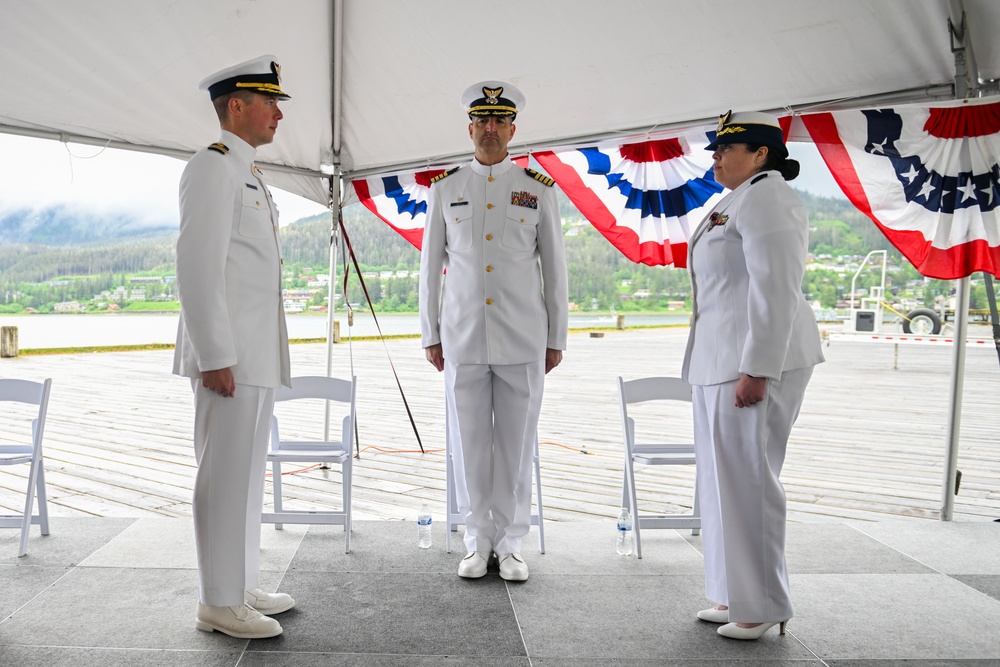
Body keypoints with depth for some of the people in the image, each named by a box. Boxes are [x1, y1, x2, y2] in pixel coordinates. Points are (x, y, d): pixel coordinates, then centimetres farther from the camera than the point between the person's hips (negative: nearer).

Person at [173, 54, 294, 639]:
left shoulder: (248, 175, 21)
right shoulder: (213, 168, -9)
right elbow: (198, 268, -17)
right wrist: (215, 357, -21)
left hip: (258, 354, 10)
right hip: (230, 353, -10)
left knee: (247, 473, 13)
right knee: (225, 475, -3)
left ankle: (242, 587, 24)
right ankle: (219, 603, 7)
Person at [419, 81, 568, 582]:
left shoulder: (538, 190, 4)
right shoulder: (445, 189, 7)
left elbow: (555, 269, 6)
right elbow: (430, 266, 8)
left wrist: (556, 338, 4)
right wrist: (430, 334, 5)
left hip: (523, 340, -1)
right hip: (462, 339, 1)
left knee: (517, 442, 5)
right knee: (468, 441, 5)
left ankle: (511, 545, 18)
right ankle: (478, 543, 19)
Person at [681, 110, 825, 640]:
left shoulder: (766, 199, -11)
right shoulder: (740, 202, 20)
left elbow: (777, 290, -20)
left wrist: (756, 369, -23)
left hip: (756, 359, -10)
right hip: (721, 360, 11)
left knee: (748, 477, -4)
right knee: (725, 475, 13)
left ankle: (762, 606, 9)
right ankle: (737, 595, 24)